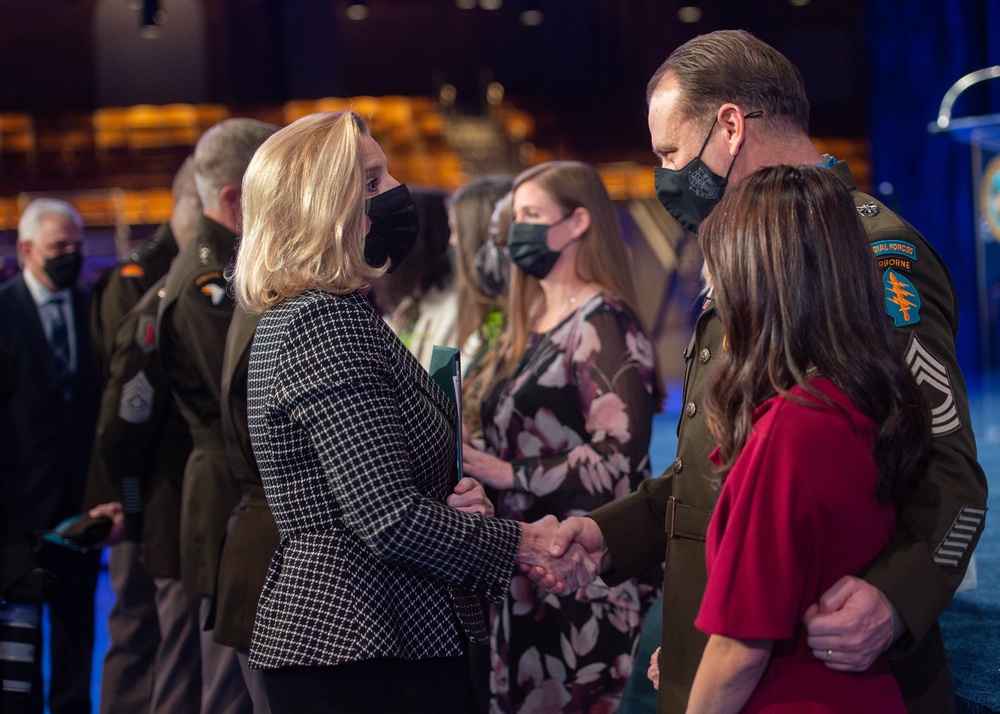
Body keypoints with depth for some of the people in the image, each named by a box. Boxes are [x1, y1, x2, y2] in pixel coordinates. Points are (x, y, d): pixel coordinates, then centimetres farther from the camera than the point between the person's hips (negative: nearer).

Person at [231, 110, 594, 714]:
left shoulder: (292, 318, 15)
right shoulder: (325, 322, -18)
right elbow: (391, 522, -24)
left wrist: (448, 502, 1)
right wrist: (525, 544, -11)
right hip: (363, 651, -10)